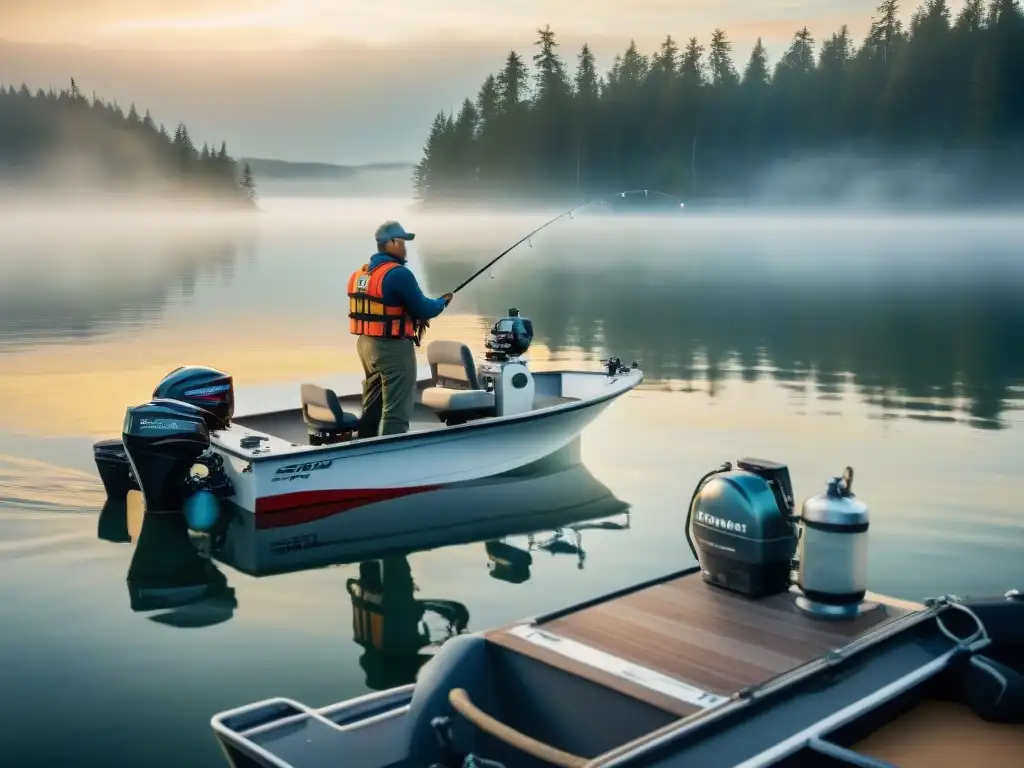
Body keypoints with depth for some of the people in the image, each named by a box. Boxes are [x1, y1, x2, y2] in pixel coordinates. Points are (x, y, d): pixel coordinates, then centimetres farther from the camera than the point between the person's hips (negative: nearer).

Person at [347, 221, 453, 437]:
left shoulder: (359, 274, 9)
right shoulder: (399, 273, -17)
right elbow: (422, 309, -14)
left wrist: (413, 318, 12)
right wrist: (442, 302, 6)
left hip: (366, 344, 9)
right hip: (392, 347, -9)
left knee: (371, 407, 18)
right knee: (396, 411, -3)